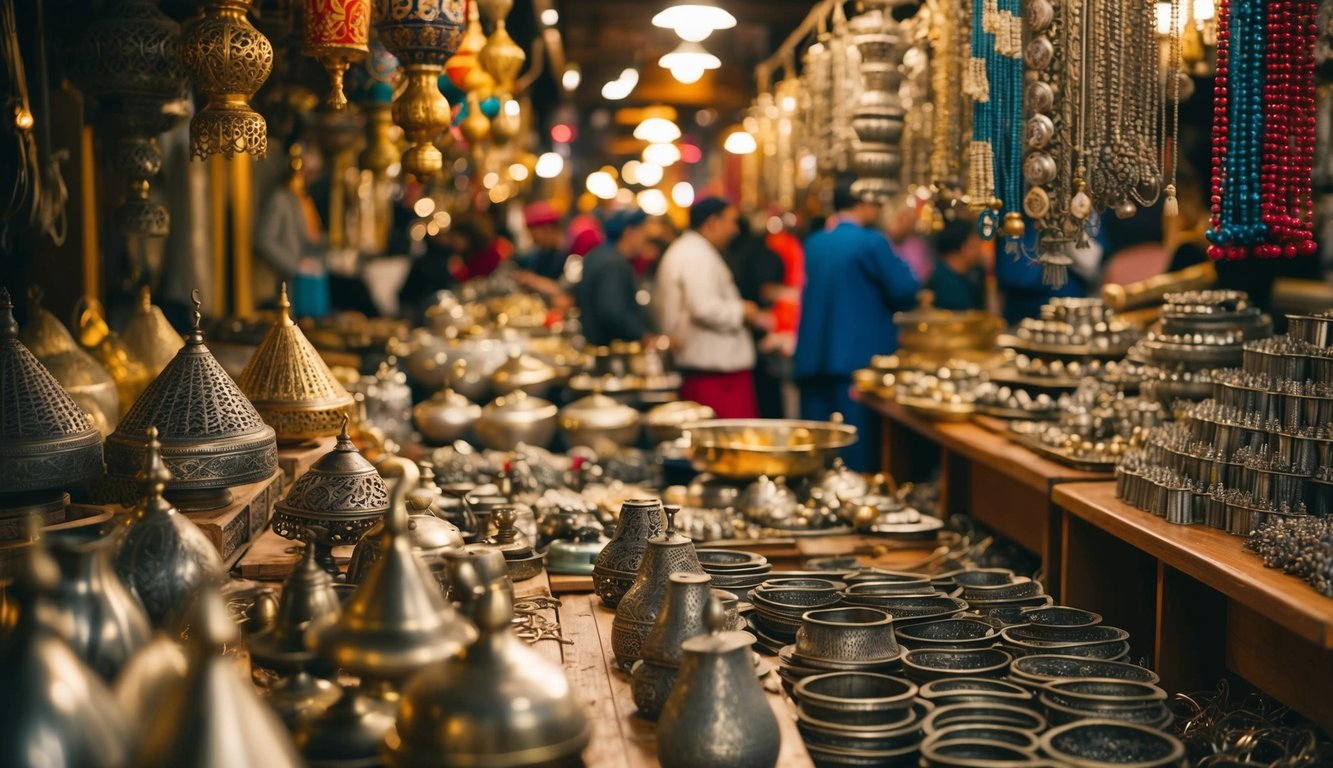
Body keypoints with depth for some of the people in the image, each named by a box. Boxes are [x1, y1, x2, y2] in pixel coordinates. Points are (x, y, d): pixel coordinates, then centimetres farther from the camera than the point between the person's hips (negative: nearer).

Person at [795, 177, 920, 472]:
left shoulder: (814, 243, 11)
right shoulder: (872, 242, -10)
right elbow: (905, 290, -9)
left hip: (813, 357, 6)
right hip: (860, 356, -6)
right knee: (859, 446, -2)